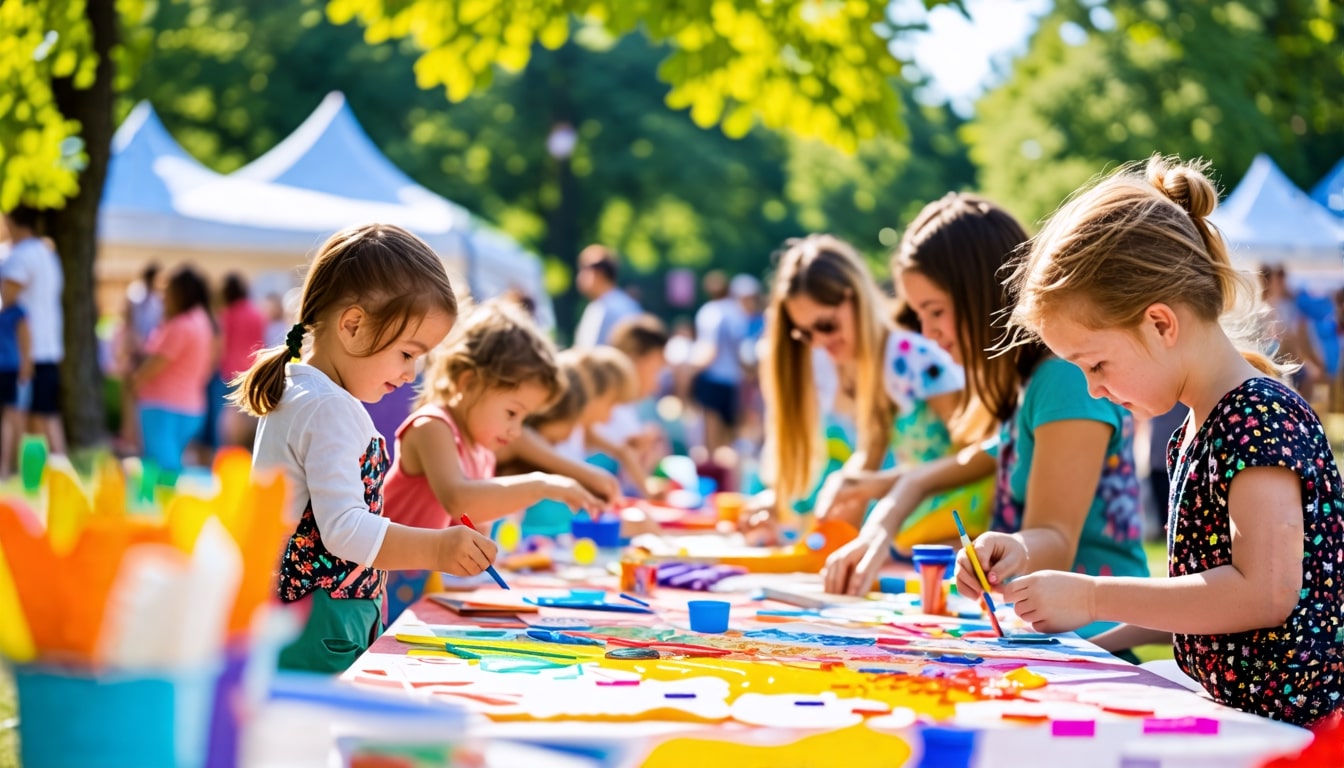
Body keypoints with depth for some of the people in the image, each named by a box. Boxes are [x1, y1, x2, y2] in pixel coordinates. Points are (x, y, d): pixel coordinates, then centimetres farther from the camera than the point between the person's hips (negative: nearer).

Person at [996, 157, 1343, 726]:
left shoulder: (1262, 417, -13)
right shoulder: (1196, 431, 16)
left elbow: (1263, 592, -22)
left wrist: (1092, 599, -16)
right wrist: (1104, 640, 11)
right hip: (1232, 712, 9)